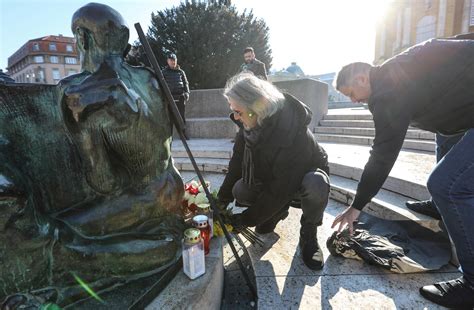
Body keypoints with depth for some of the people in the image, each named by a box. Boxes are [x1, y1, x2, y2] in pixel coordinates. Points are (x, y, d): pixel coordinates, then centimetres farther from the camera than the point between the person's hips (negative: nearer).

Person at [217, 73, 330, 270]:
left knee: (317, 184, -40)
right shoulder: (249, 125, -16)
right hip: (272, 179, 5)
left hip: (303, 177, -5)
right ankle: (278, 211, 10)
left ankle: (308, 235, -9)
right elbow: (236, 164, -8)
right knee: (239, 191, -20)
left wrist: (247, 219, -27)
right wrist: (221, 201, -11)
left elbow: (281, 188, -34)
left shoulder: (294, 132, -37)